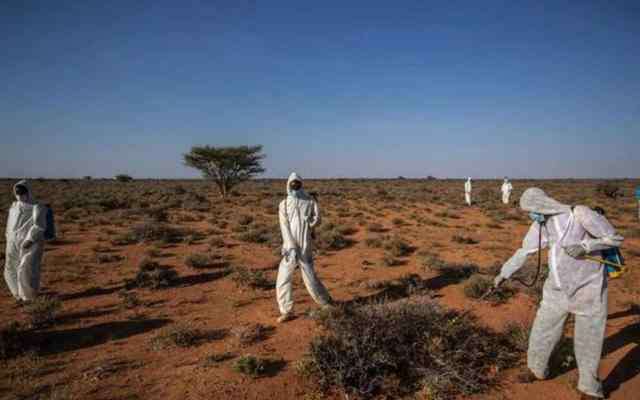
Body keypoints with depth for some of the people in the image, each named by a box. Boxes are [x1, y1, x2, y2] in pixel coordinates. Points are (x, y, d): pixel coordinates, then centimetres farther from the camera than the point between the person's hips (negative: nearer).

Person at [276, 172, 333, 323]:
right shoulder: (284, 204, 4)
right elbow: (284, 226, -6)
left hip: (305, 247, -2)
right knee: (283, 279, 0)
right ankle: (286, 311, 13)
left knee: (310, 278, 2)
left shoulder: (310, 201, 3)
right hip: (289, 247, 2)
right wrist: (291, 247, -15)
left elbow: (316, 219, -8)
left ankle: (327, 303, 25)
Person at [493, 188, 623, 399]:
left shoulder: (579, 214, -18)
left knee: (588, 341, 7)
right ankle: (536, 370, 36)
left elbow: (615, 238, -12)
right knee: (541, 333, 12)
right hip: (557, 290, 5)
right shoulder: (540, 225, 0)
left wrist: (584, 246, -26)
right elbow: (524, 251, 12)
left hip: (587, 289, -5)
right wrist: (504, 273, 19)